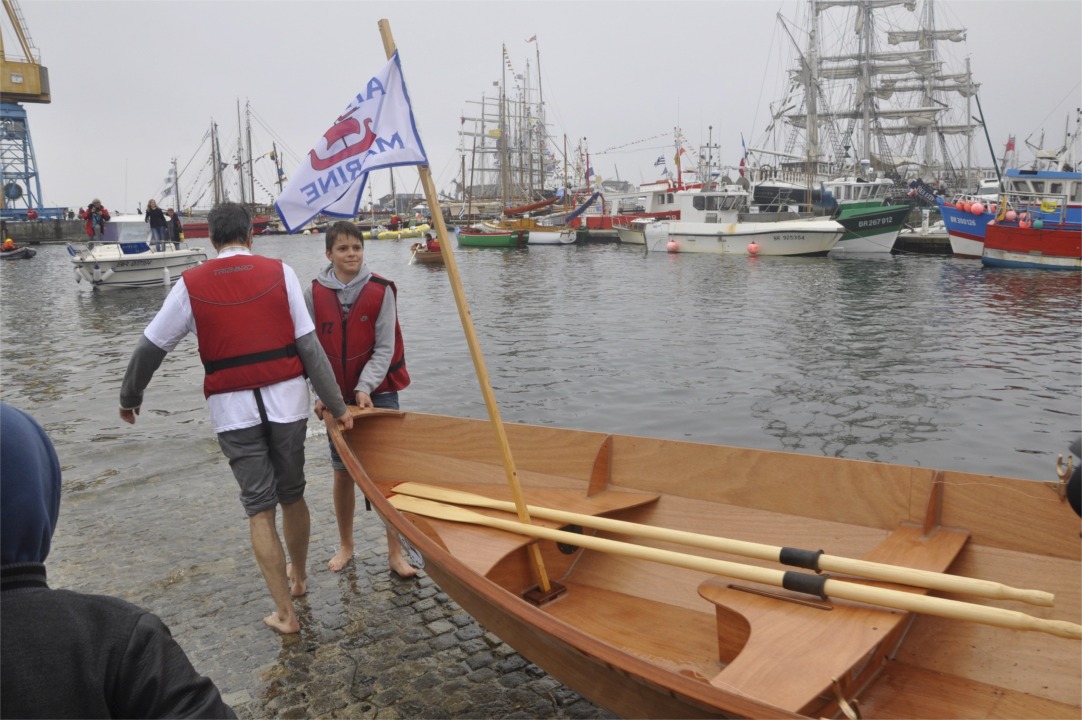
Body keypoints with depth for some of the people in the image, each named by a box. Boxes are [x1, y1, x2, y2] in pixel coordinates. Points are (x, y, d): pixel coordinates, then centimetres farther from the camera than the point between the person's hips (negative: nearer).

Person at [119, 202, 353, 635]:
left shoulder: (191, 285, 0)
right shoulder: (280, 274, -2)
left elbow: (150, 347, 7)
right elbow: (309, 346, -5)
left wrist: (130, 397, 24)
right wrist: (336, 405, 1)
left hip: (232, 409, 0)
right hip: (286, 401, 1)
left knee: (260, 507, 7)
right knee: (292, 495, 18)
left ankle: (285, 613, 10)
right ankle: (299, 577, 40)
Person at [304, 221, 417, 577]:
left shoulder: (381, 291, -7)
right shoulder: (315, 293, -2)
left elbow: (385, 348, -9)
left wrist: (365, 388, -20)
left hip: (378, 393, -2)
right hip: (338, 397, 2)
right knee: (343, 473, 11)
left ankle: (395, 551, 9)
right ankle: (345, 546, 29)